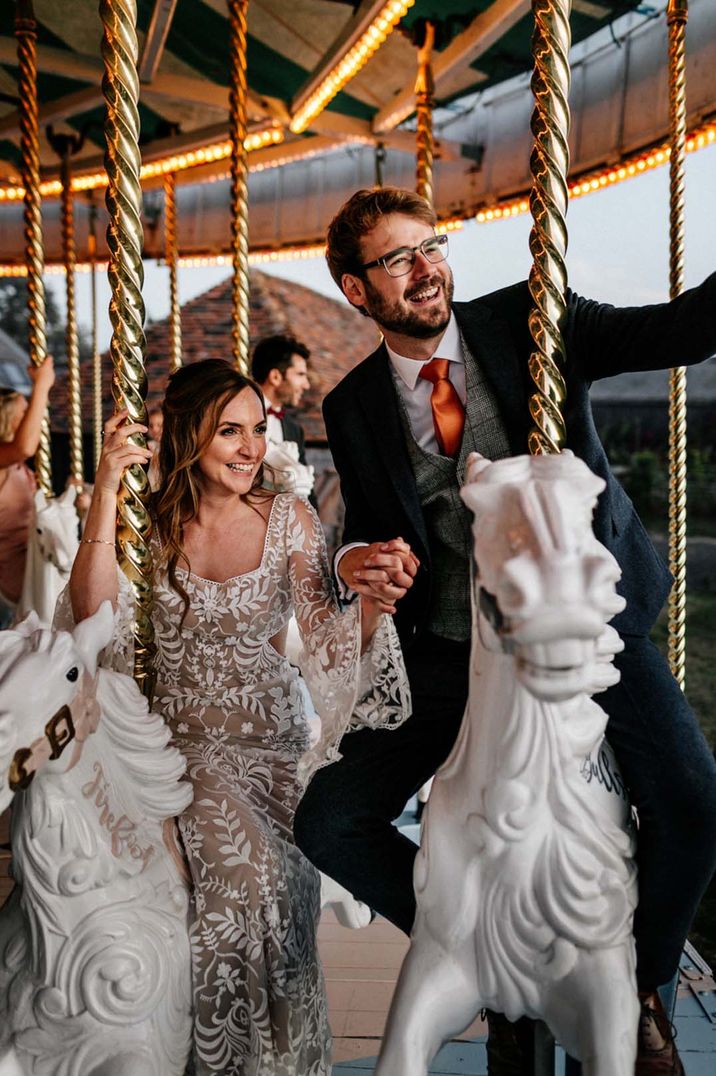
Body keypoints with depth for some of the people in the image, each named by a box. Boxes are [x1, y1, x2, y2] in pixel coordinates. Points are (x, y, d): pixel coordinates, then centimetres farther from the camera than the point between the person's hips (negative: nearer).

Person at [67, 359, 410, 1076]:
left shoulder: (288, 519, 1)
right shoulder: (148, 523, 1)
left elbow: (327, 644, -5)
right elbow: (91, 609, -16)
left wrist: (371, 604, -26)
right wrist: (106, 490, -22)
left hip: (272, 744, 1)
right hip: (181, 745, 0)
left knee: (265, 873, -22)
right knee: (236, 855, -26)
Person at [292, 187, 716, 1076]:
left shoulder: (528, 322, -4)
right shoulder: (354, 408, 2)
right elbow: (369, 532, 10)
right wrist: (355, 561, -15)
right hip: (456, 658, 2)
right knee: (326, 822, -8)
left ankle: (641, 992, 11)